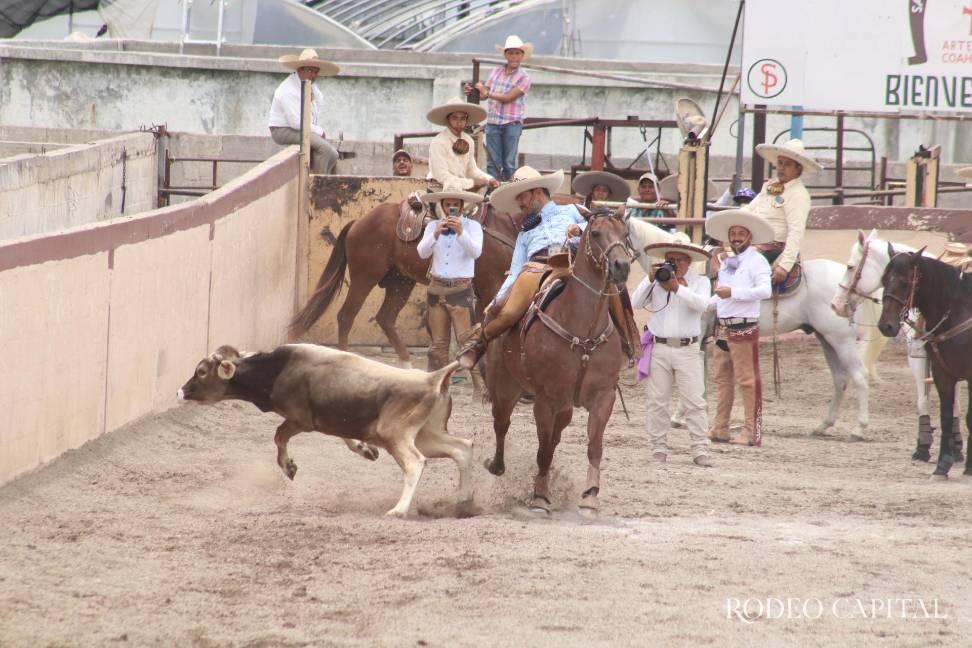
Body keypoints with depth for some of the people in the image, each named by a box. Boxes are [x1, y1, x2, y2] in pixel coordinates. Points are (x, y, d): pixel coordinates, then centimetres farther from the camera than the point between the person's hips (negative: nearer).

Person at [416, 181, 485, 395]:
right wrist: (436, 234, -21)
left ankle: (480, 385, -11)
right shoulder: (433, 226, 8)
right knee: (438, 342, 9)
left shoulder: (472, 226, 0)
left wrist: (461, 232, -29)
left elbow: (476, 252, -15)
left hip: (461, 289, -4)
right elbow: (422, 252, -4)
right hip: (437, 288, 4)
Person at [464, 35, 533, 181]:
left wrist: (487, 93, -10)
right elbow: (483, 94, 9)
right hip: (493, 123, 3)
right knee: (493, 162, 1)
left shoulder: (524, 78, -3)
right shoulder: (496, 72, 11)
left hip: (512, 124, -3)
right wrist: (472, 91, -11)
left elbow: (508, 98, -12)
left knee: (509, 164, 0)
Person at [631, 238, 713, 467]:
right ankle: (659, 448, 10)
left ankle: (700, 451, -6)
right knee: (657, 402, 3)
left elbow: (701, 304, -14)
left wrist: (678, 289, -23)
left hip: (688, 350, -2)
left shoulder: (700, 282, 5)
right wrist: (650, 280, -10)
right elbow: (635, 303, -1)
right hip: (658, 349, 2)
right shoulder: (656, 281, 9)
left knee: (695, 402, -6)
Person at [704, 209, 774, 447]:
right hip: (722, 327, 8)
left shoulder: (756, 261, -8)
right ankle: (720, 428, 21)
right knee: (721, 378, 13)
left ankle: (752, 432, -2)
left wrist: (733, 292, -24)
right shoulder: (726, 263, 17)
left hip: (744, 327, -8)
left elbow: (765, 290, -21)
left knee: (747, 380, -5)